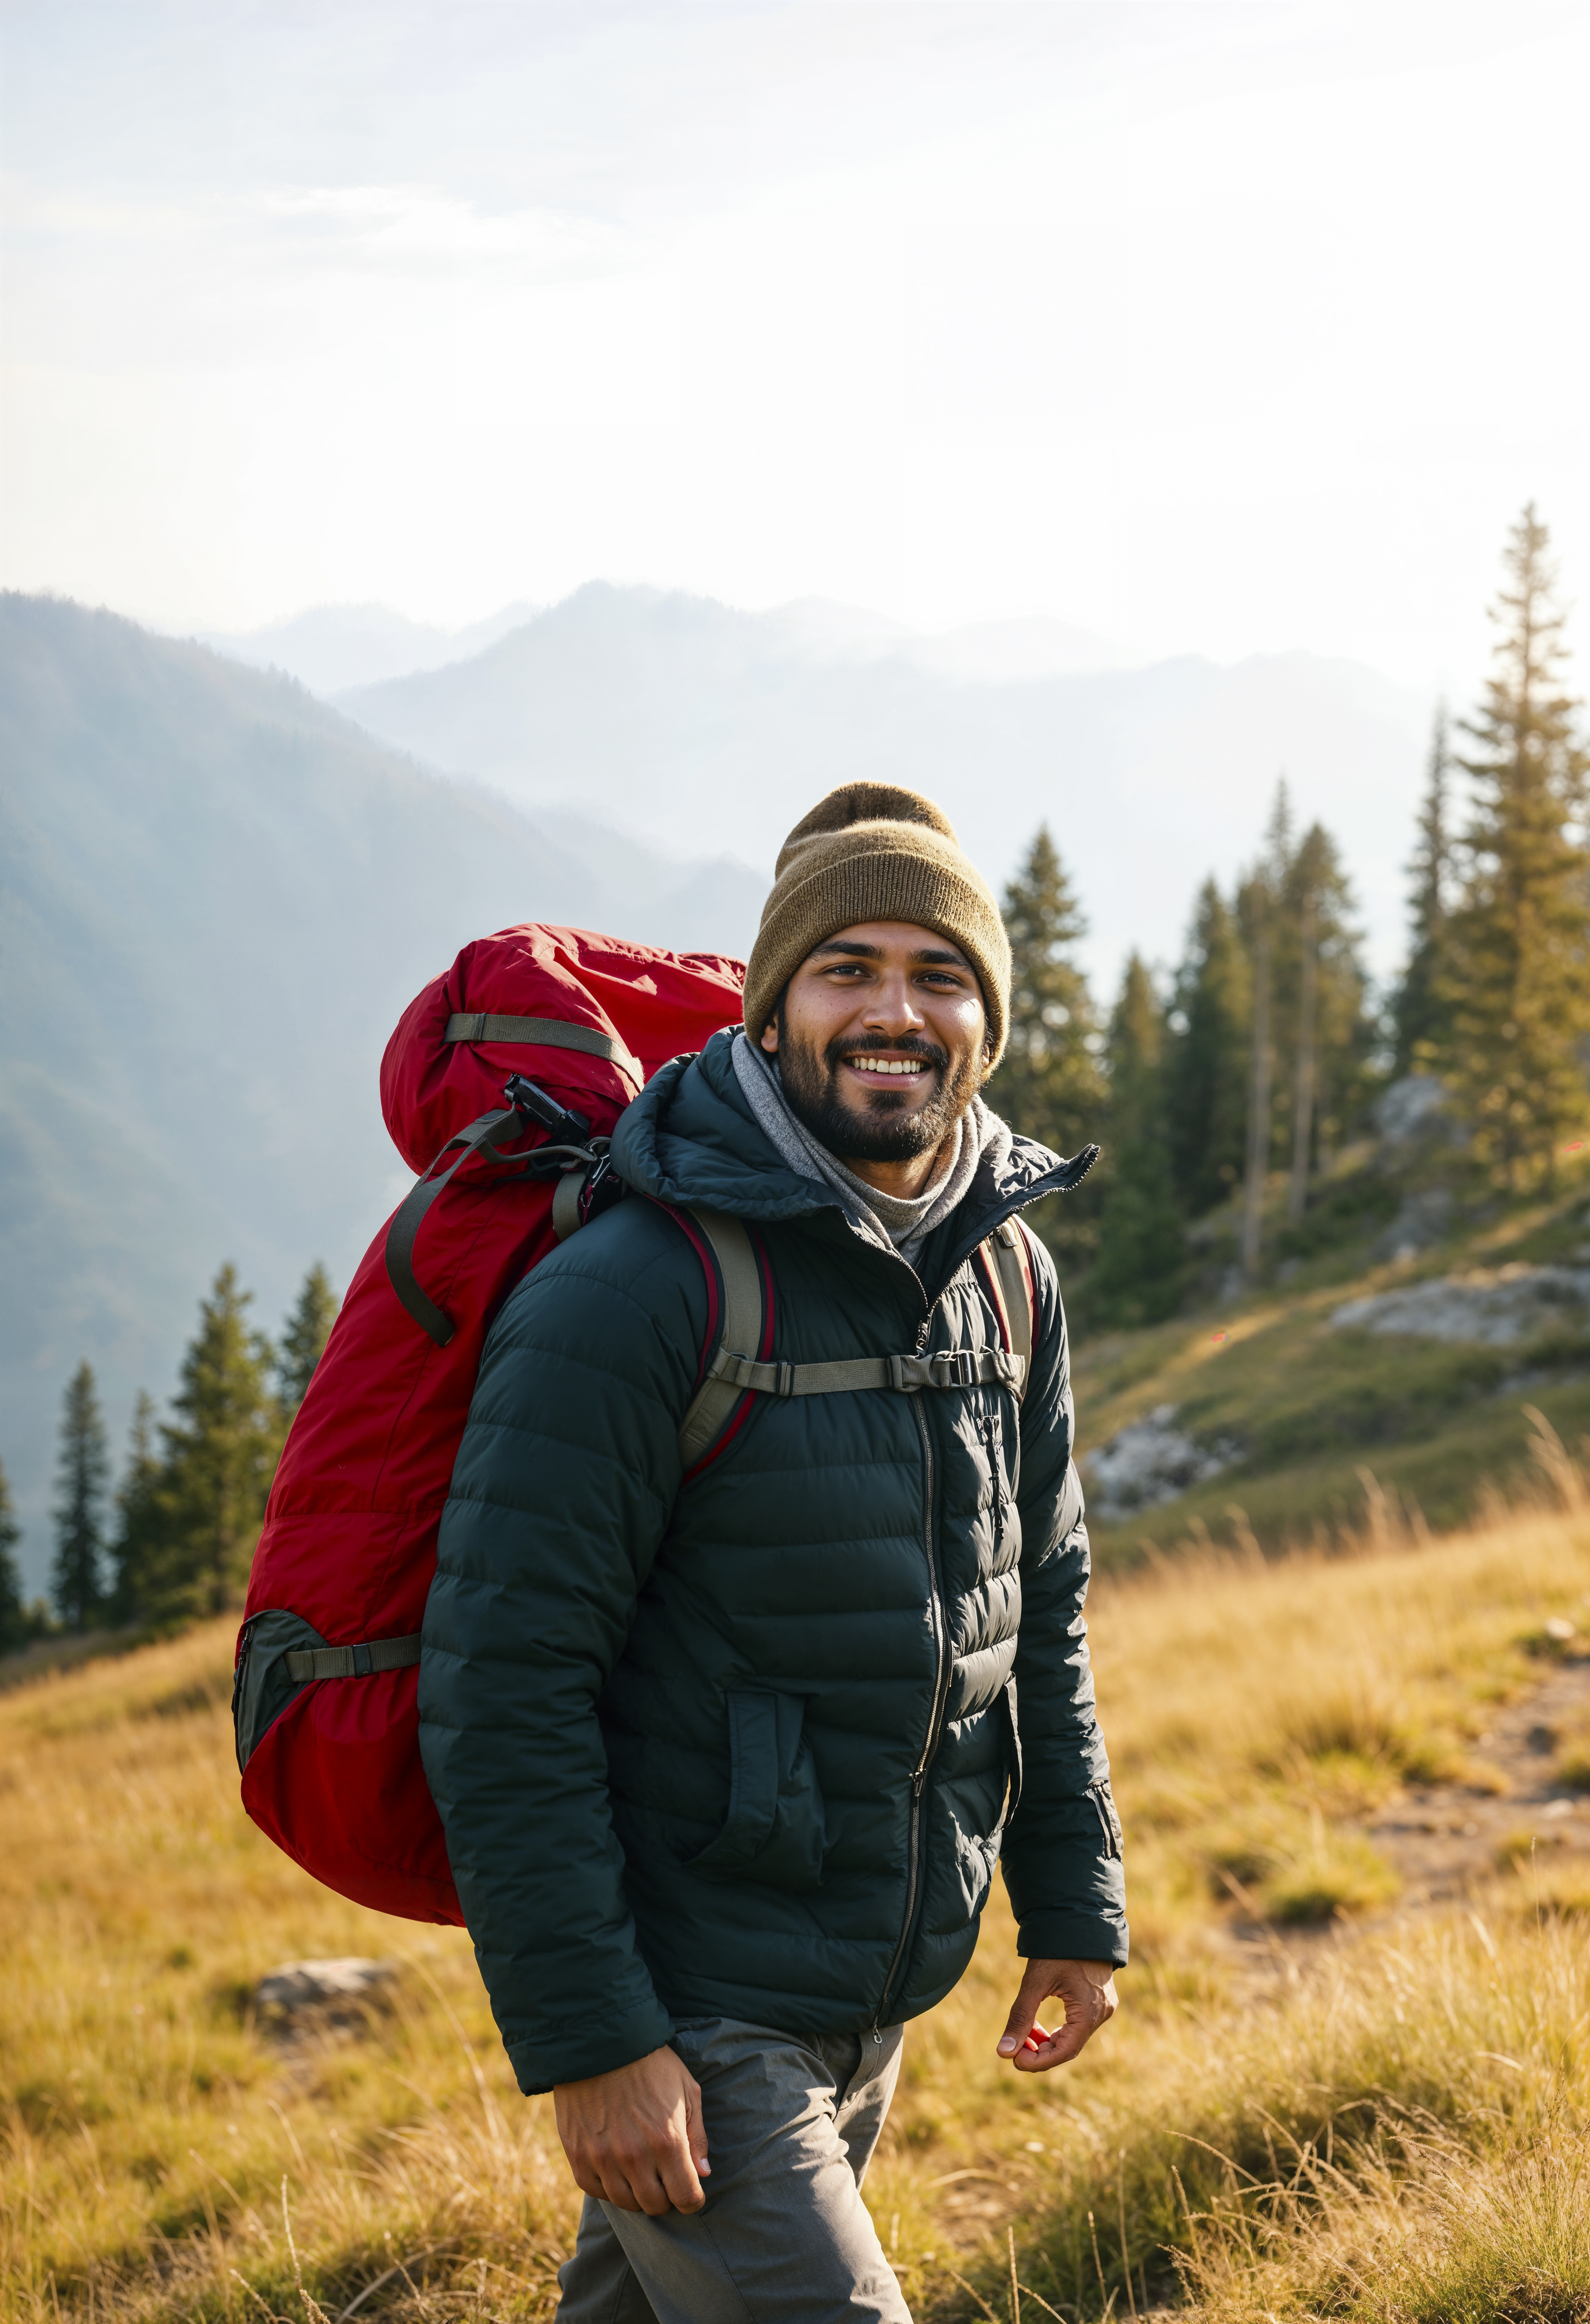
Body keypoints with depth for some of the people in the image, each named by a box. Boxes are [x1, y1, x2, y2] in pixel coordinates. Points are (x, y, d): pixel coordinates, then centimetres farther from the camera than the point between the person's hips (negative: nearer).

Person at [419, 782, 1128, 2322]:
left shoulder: (1004, 1278, 5)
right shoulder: (628, 1294, -19)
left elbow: (1040, 1606, 17)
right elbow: (503, 1688, -20)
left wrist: (1074, 1903, 16)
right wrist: (584, 2036, -21)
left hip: (872, 1998, 7)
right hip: (684, 2009, -7)